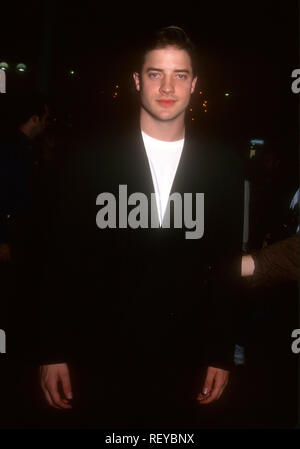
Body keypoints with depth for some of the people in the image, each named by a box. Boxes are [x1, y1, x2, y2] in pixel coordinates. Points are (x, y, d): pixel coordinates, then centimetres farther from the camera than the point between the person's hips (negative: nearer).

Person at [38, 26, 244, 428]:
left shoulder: (223, 164, -2)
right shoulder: (92, 157, -6)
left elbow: (227, 266, 3)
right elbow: (64, 259, -3)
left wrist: (222, 354, 4)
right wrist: (53, 352, -2)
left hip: (185, 363, 2)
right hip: (100, 359, -1)